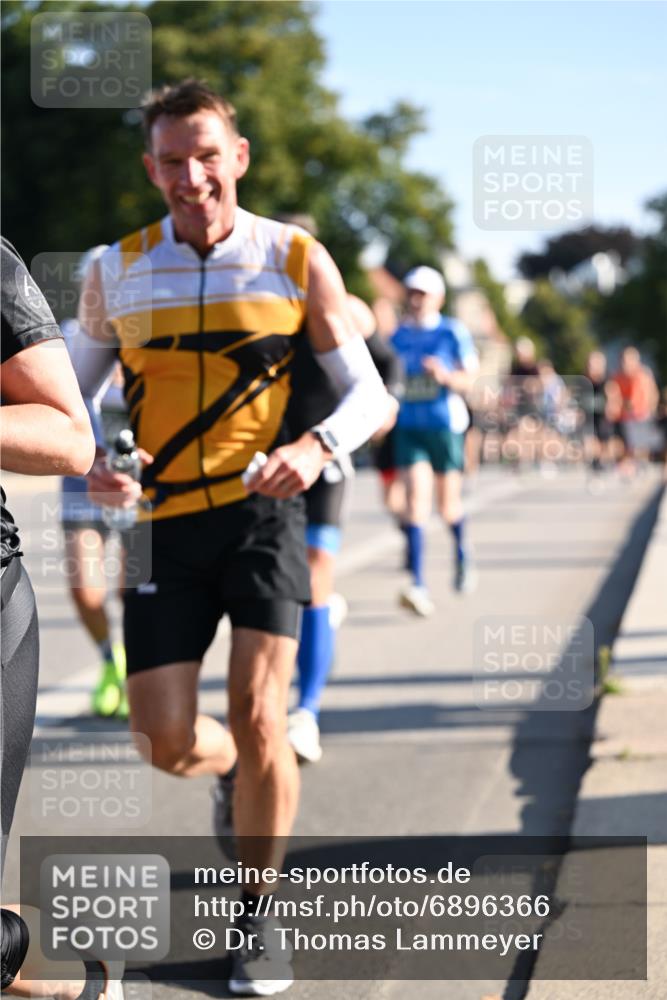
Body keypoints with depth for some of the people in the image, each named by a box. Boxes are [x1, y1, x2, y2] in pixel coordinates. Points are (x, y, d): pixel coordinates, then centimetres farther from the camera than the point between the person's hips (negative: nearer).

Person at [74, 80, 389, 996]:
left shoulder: (297, 260, -1)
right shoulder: (117, 273, 3)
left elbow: (368, 393, 1)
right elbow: (72, 391, 12)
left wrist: (317, 446, -21)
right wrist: (90, 460, -10)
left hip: (260, 510, -2)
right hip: (162, 522, 2)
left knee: (257, 714, -14)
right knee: (168, 743, -1)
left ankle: (258, 918, 7)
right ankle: (236, 769, 37)